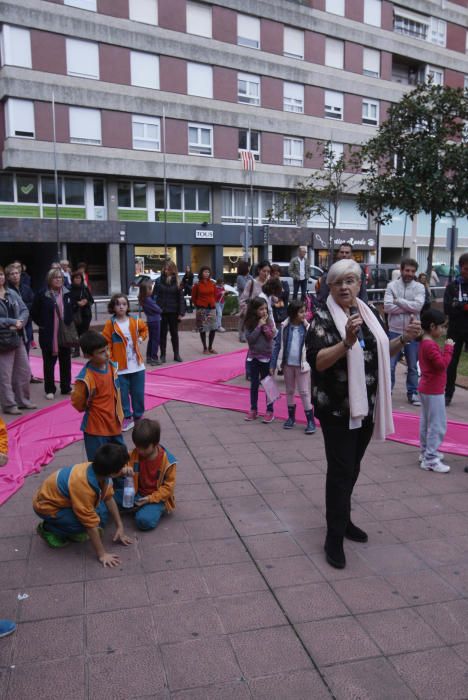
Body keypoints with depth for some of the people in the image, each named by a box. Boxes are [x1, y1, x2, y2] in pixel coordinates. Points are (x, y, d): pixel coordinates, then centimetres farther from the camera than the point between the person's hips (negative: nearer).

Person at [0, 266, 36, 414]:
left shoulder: (12, 293, 6)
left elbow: (25, 310, 4)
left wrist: (20, 322, -14)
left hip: (18, 338, 6)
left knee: (24, 371, 14)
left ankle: (22, 400, 29)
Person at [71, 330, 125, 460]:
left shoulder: (112, 366, -2)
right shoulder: (86, 378, -25)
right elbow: (77, 403, -15)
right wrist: (93, 410, -1)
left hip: (114, 424, 7)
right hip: (96, 429, -7)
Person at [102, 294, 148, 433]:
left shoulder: (135, 321, 1)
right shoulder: (110, 324, -8)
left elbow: (145, 328, 23)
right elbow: (107, 344, -8)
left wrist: (141, 338, 6)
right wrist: (109, 362, -12)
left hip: (137, 365, 3)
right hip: (120, 367, -3)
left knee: (138, 393, 10)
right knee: (123, 394, 3)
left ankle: (138, 417, 25)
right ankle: (127, 417, 17)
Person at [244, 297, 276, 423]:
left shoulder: (269, 321, -4)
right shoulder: (250, 323, -3)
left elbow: (271, 336, -14)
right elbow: (250, 338, -13)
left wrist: (264, 325, -17)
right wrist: (259, 326, -16)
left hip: (266, 357, -1)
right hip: (253, 357, 1)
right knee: (254, 384, 11)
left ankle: (270, 411, 12)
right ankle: (253, 409, 22)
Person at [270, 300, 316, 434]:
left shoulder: (306, 327, -8)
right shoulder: (284, 327, -5)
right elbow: (277, 346, -1)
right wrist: (273, 365, -2)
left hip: (302, 365, -2)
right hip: (288, 364, 2)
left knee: (304, 393, 0)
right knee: (289, 391, 15)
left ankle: (310, 421, 8)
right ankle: (291, 417, 30)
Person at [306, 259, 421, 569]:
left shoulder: (368, 312, 7)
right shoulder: (323, 316, -12)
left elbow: (382, 351, 16)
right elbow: (317, 361, -24)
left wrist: (404, 339, -1)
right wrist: (347, 341, -37)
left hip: (367, 405, 6)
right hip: (338, 408, -6)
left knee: (352, 467, 18)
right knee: (341, 470, -4)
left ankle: (342, 519, 35)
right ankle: (335, 538, 6)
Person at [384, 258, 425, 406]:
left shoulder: (419, 287, 0)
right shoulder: (392, 285, -1)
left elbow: (418, 306, -16)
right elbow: (387, 307, -14)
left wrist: (398, 301, -12)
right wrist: (409, 309, -14)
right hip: (394, 331, -1)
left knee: (413, 366, 11)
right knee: (389, 365, 5)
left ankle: (413, 393, 24)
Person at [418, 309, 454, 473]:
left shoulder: (424, 343, 10)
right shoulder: (430, 345, -22)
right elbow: (442, 364, -26)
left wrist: (445, 349, 3)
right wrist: (448, 348, -18)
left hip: (426, 389, 11)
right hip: (434, 391, -11)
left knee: (426, 422, 17)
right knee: (437, 425, -5)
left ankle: (426, 452, 28)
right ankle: (430, 460, -1)